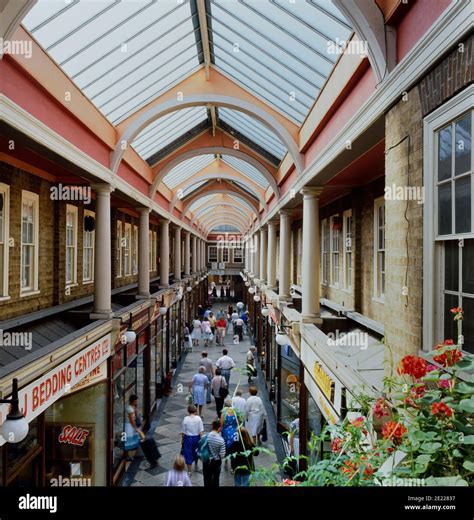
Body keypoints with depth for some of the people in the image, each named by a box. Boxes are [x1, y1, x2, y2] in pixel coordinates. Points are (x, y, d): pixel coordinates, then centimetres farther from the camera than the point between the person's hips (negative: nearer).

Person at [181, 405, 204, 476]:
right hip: (196, 437, 3)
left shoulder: (186, 419, -17)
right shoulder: (198, 418, -15)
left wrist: (182, 440, 6)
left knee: (188, 454, 9)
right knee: (196, 451, 26)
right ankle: (196, 465, 50)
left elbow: (183, 432, -9)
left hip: (188, 438, -2)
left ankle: (189, 471, 13)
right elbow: (201, 431, -11)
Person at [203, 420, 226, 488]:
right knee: (215, 479, 19)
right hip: (216, 462, -1)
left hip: (206, 461, 1)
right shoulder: (221, 440, -22)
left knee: (207, 479, 16)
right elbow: (222, 455, -19)